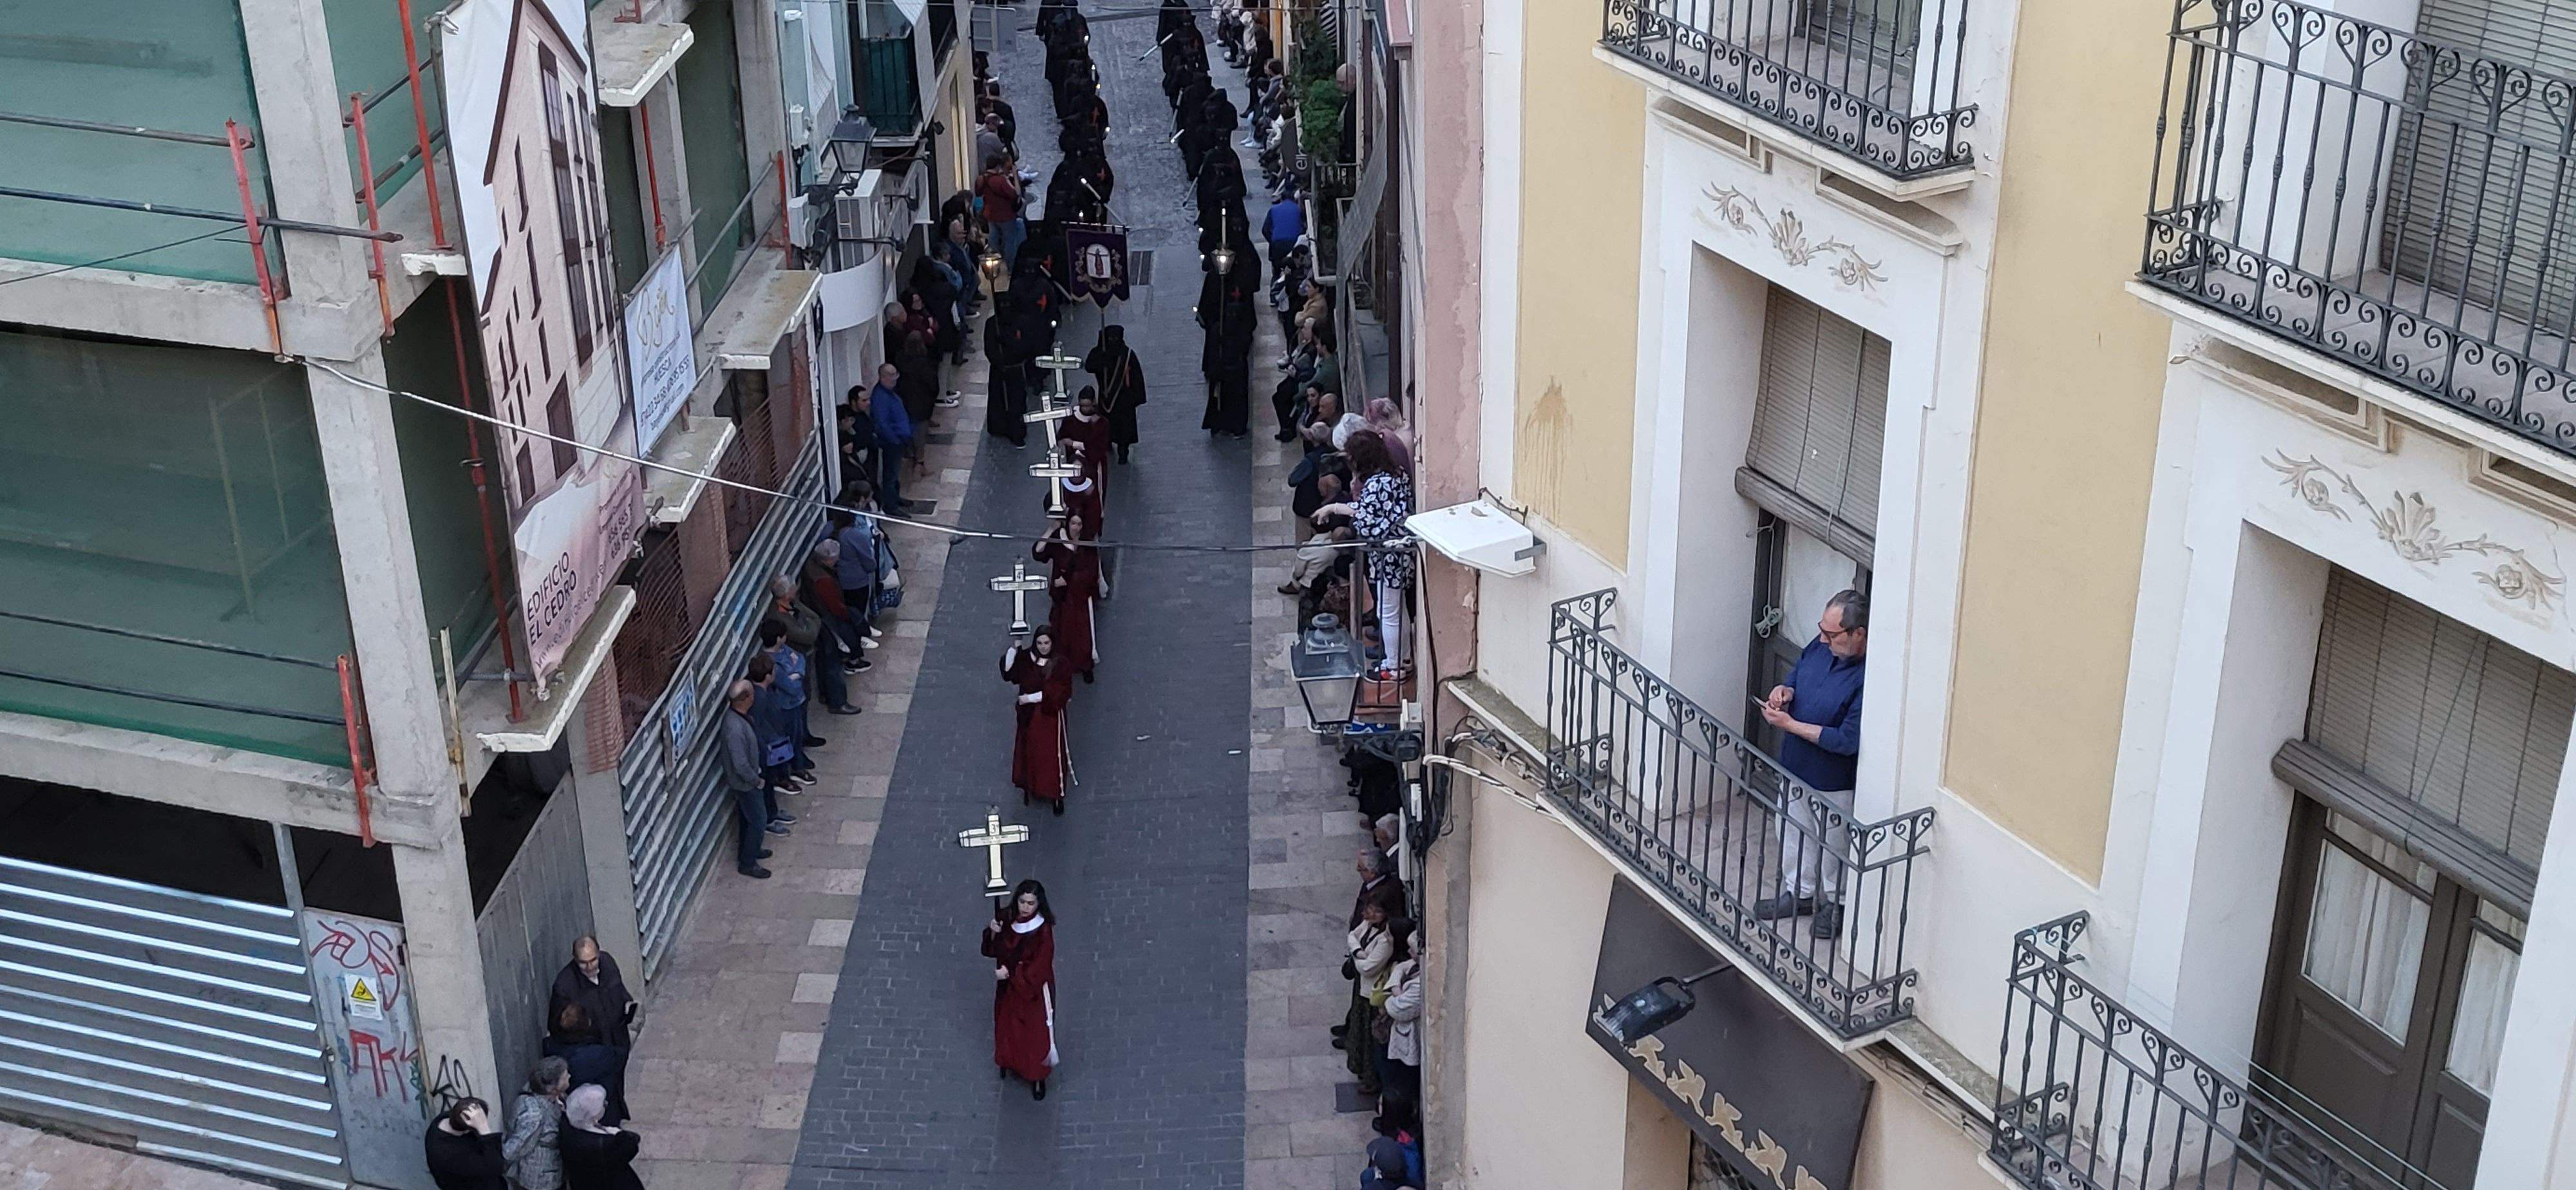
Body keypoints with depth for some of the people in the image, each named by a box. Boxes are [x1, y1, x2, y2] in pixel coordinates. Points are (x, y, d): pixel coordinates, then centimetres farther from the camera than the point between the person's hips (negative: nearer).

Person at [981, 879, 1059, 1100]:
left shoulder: (1043, 930, -27)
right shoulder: (1007, 918, -13)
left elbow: (1039, 968, -24)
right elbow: (991, 950, -5)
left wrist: (1010, 974, -23)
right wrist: (993, 933, -25)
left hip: (1034, 990, -5)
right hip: (1009, 986, 5)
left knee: (1035, 1032, 11)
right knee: (1008, 1026, 24)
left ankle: (1038, 1077, 31)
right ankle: (1012, 1062, 50)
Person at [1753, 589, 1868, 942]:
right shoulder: (1822, 645, -10)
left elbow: (1848, 740, -31)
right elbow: (1798, 672, 11)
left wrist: (1790, 725, -27)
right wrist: (1785, 690, -13)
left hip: (1835, 783, -7)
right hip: (1796, 767, 7)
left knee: (1832, 845, 16)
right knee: (1793, 832, 25)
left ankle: (1835, 902, 40)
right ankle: (1800, 892, 46)